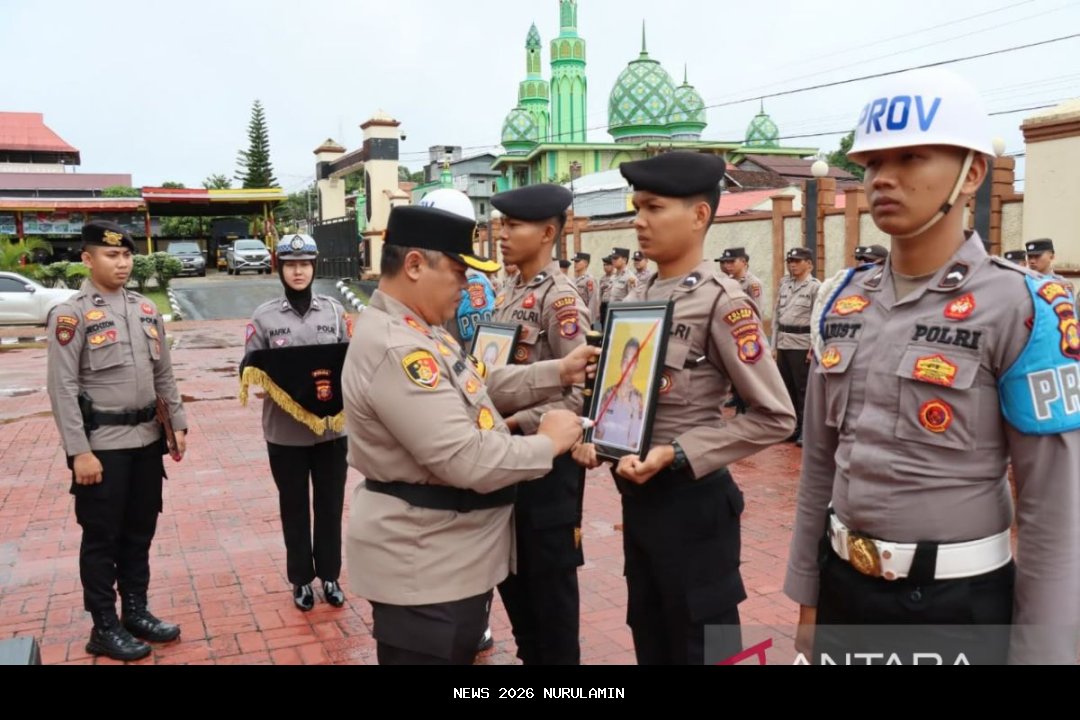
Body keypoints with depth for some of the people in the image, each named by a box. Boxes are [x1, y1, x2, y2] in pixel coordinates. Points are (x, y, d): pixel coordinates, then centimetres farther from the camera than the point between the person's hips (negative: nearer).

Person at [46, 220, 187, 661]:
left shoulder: (146, 310, 9)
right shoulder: (70, 315, -9)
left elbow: (164, 375, 14)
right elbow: (63, 389, -13)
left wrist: (178, 425, 9)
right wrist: (79, 451, -17)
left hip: (147, 439, 6)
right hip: (102, 444, -6)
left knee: (140, 532, 15)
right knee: (102, 538, 6)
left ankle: (136, 612, 30)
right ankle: (105, 628, 18)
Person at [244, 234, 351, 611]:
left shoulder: (335, 311, 3)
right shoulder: (264, 316, -1)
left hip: (331, 425, 1)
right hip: (285, 429, -1)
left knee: (330, 504, 11)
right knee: (294, 506, 12)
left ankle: (330, 576, 27)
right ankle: (301, 579, 27)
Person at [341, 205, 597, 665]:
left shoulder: (417, 330, 7)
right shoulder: (396, 348, -28)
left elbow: (481, 385, 16)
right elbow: (466, 460, -32)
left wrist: (558, 373, 6)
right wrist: (548, 442, -17)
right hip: (422, 566, -11)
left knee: (461, 652, 25)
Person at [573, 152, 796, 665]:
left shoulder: (721, 303, -17)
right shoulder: (641, 298, 6)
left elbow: (775, 417, -18)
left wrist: (676, 454, -22)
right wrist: (595, 435, -3)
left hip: (691, 502, -7)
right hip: (636, 496, 8)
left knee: (699, 646, 10)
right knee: (649, 639, 22)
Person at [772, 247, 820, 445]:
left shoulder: (815, 286, -4)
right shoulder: (784, 285, 13)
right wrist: (774, 345, 11)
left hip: (802, 344, -6)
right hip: (783, 344, 6)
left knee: (803, 388, -1)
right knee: (786, 387, 11)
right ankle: (792, 426, 22)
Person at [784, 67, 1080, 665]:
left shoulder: (1023, 308, -12)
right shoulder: (846, 303, 3)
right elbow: (819, 461, 7)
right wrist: (808, 596, 9)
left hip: (958, 600, -4)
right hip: (844, 584, 5)